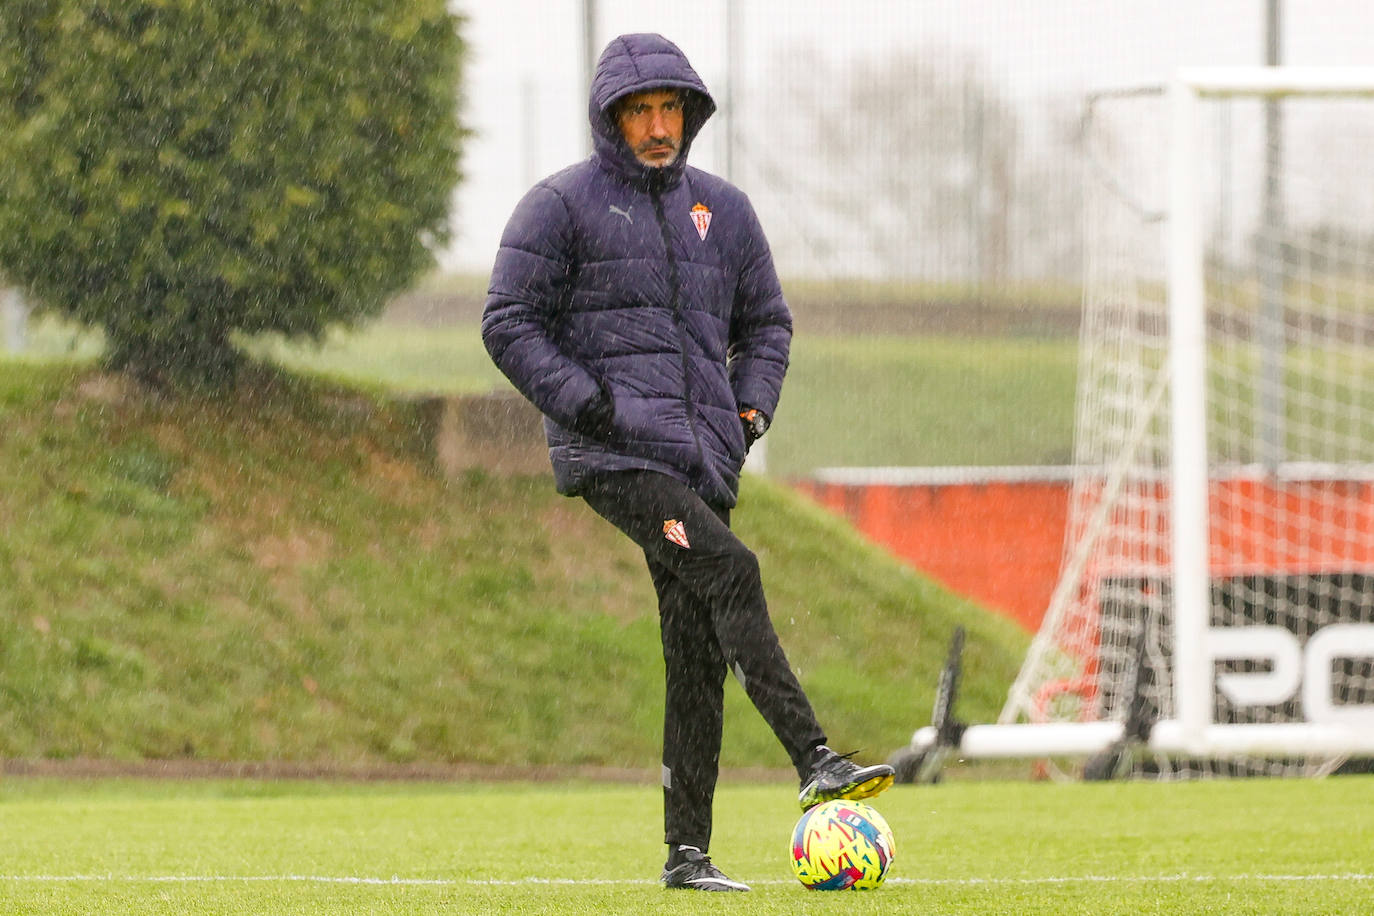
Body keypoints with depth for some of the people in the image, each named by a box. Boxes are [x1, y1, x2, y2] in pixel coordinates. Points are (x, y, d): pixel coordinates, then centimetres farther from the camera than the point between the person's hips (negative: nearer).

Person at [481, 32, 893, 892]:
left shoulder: (722, 210, 17)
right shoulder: (562, 206, 1)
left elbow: (765, 321, 26)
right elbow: (511, 322, -1)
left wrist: (753, 404, 8)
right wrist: (582, 401, -13)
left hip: (703, 459, 6)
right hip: (613, 455, -6)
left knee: (698, 656, 3)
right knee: (729, 570, -26)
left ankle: (688, 850, 6)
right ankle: (814, 762, -33)